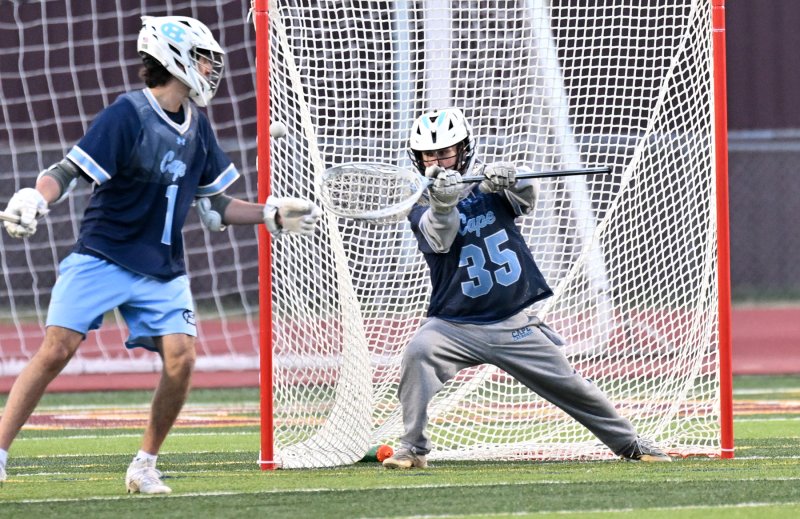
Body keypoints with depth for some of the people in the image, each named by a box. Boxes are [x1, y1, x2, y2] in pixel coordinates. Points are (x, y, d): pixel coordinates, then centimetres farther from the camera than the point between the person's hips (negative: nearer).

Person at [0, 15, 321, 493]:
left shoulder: (197, 125, 8)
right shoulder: (127, 115, -13)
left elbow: (212, 206, 17)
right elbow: (69, 171, -18)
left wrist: (273, 215, 11)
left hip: (163, 271, 5)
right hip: (101, 257, -5)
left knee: (181, 359, -11)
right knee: (57, 349, -16)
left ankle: (145, 467, 5)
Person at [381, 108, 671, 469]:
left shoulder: (489, 188, 3)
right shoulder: (422, 209, -1)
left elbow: (527, 198, -17)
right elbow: (440, 239, -23)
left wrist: (507, 180, -40)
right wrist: (442, 203, -44)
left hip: (513, 324, 1)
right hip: (455, 325, -1)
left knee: (569, 386, 6)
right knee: (417, 354, -29)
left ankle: (632, 445, 24)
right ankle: (413, 449, -20)